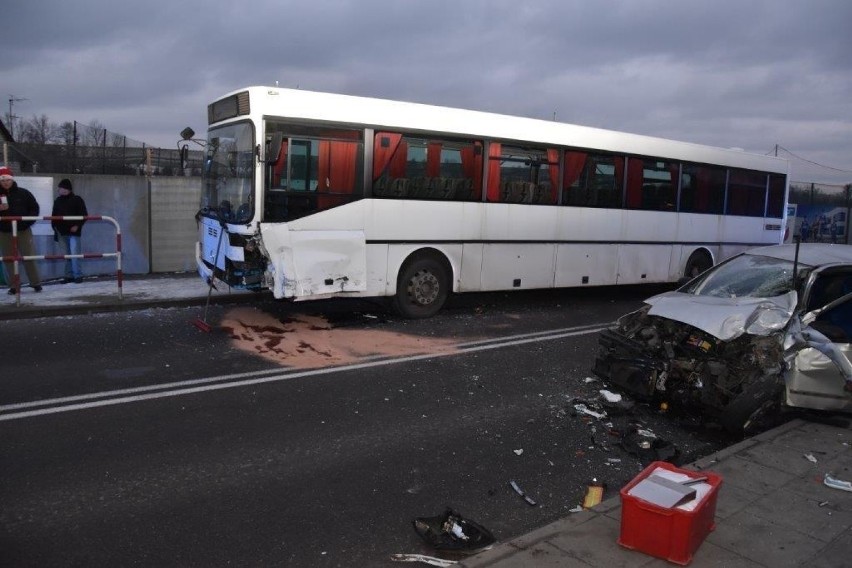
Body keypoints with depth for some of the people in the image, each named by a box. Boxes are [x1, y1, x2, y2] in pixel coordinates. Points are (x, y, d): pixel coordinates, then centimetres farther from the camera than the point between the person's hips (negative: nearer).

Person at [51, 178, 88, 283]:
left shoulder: (77, 199, -2)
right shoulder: (58, 201, 13)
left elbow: (84, 215, -4)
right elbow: (54, 216, 18)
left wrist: (77, 225, -14)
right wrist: (55, 227, 5)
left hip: (74, 231, -5)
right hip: (63, 232, 5)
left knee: (74, 253, -12)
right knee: (67, 254, 9)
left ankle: (78, 275, -8)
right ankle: (69, 275, 13)